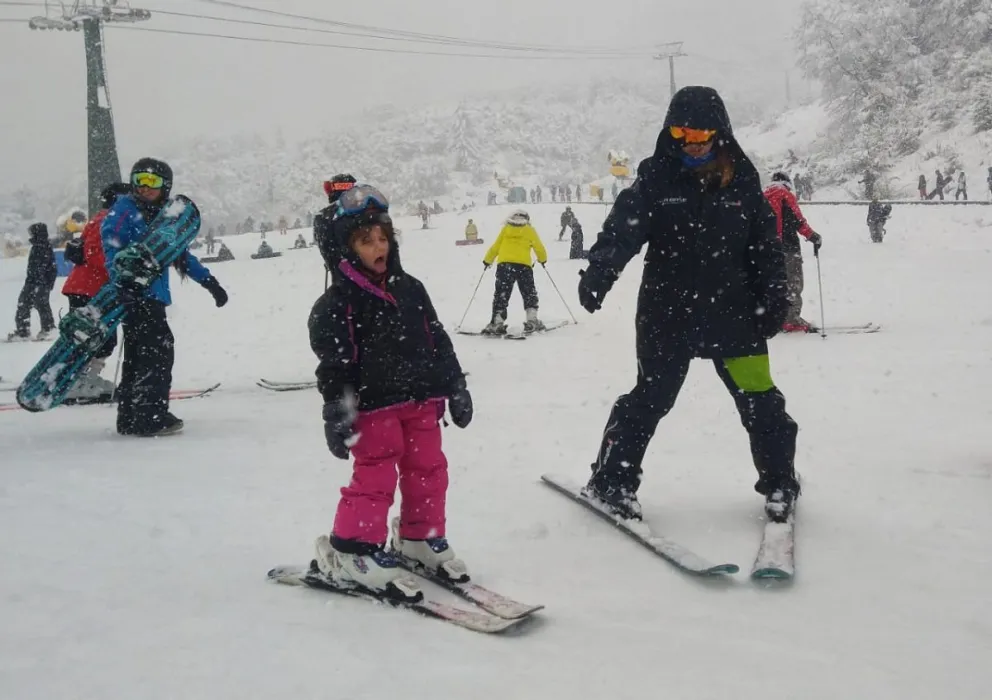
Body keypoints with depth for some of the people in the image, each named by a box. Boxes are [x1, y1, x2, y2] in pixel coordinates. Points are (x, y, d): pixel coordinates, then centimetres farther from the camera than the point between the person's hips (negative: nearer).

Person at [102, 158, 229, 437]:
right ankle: (150, 417, -10)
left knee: (138, 356, 13)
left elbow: (181, 255, 24)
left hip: (153, 295, 9)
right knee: (158, 349, -13)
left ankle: (130, 418, 20)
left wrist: (209, 281, 21)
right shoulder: (125, 209, -5)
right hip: (135, 294, -9)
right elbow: (110, 243, -18)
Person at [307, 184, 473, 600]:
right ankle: (353, 553, 5)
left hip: (420, 399, 6)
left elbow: (437, 341, 15)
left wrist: (455, 389, 14)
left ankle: (421, 538, 30)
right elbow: (333, 362, -12)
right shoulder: (338, 302, -8)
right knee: (375, 477, -6)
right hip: (373, 405, -6)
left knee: (429, 469, 11)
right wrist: (337, 414, -16)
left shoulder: (409, 289, 10)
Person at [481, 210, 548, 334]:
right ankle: (532, 320, 5)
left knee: (501, 294, 3)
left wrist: (487, 260, 29)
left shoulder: (506, 229, 15)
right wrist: (543, 259, 34)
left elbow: (495, 247, 14)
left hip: (504, 264, 1)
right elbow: (539, 248, 14)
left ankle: (497, 323, -7)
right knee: (529, 293, 14)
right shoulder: (529, 230, 12)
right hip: (523, 265, -1)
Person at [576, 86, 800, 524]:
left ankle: (780, 484, 23)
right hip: (668, 316, -1)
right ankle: (611, 481, 20)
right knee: (650, 398, 7)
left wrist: (774, 299, 0)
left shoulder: (742, 181, 3)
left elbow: (766, 245, 7)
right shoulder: (655, 180, -3)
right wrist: (600, 270, -35)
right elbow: (623, 228, -17)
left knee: (760, 400, 4)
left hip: (733, 312, 1)